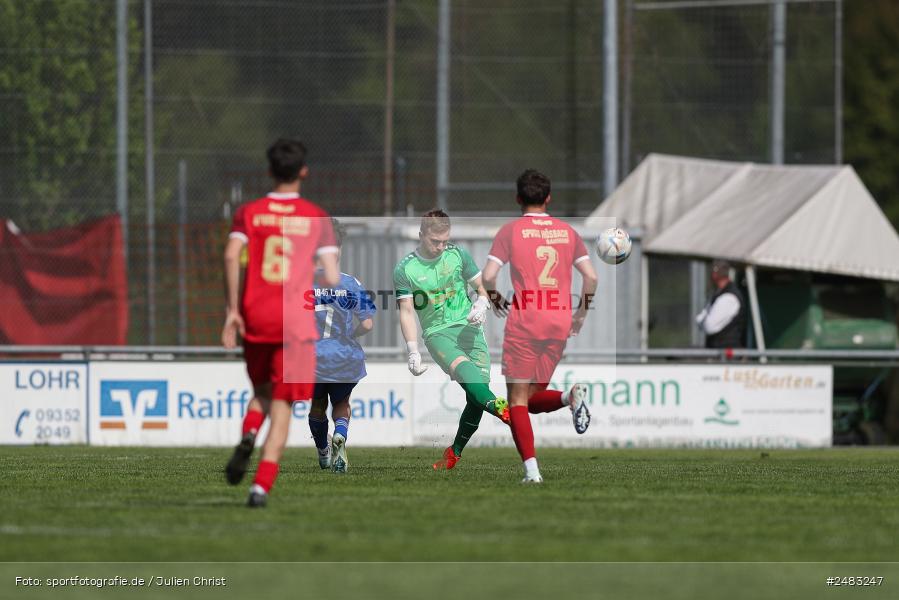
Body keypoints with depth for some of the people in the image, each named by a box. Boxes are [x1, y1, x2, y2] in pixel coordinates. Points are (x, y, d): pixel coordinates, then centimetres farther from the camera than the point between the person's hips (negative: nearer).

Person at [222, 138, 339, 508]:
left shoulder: (249, 213, 6)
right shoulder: (316, 218, 3)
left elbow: (232, 256, -10)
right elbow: (331, 277, -3)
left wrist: (232, 310, -6)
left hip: (254, 316, 2)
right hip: (297, 320, -2)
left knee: (262, 391, 22)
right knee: (282, 407, 0)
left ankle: (247, 436, -10)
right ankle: (261, 486, -13)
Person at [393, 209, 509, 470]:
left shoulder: (458, 254, 7)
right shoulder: (405, 269, 1)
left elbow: (482, 287, 14)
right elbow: (406, 311, -1)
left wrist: (481, 304, -10)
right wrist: (413, 352, -11)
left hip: (468, 327, 3)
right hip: (436, 332, -3)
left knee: (477, 395, -12)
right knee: (463, 368, -34)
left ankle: (455, 452, 7)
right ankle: (498, 407, -63)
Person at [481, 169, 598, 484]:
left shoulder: (511, 231, 0)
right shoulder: (567, 231, 11)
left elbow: (488, 275, -10)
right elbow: (591, 277, 6)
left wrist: (495, 298, 10)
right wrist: (581, 313, 20)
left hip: (523, 320, -4)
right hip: (559, 323, 4)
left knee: (517, 400, 2)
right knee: (533, 398, 16)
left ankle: (531, 469, -11)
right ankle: (572, 395, -14)